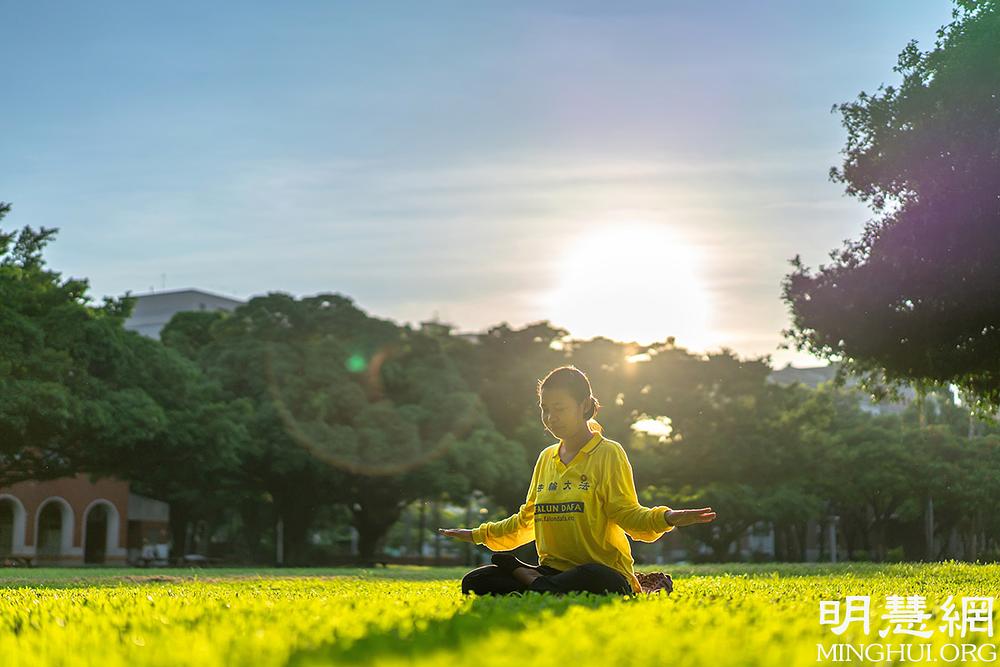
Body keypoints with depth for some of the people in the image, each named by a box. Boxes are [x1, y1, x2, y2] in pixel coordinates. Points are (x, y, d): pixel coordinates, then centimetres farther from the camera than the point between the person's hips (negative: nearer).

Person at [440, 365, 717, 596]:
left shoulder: (608, 453, 0)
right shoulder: (546, 458, 18)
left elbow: (628, 515, -6)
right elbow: (527, 521, 28)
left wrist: (665, 518, -26)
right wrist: (478, 534, 34)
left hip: (602, 572, -6)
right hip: (554, 570, 6)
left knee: (591, 579, -44)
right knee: (474, 583, -15)